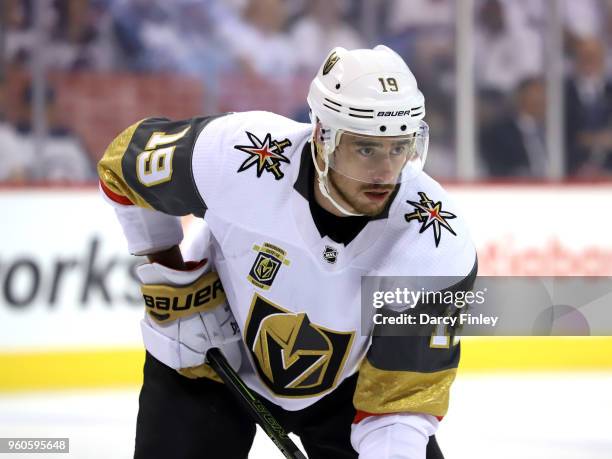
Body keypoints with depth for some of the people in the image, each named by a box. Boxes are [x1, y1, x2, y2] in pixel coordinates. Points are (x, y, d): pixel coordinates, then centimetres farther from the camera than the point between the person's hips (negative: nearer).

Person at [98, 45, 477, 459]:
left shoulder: (439, 246, -31)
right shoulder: (234, 155, -32)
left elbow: (404, 397, -28)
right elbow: (127, 160, -10)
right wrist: (172, 284, -12)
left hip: (343, 386, 1)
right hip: (211, 355, -1)